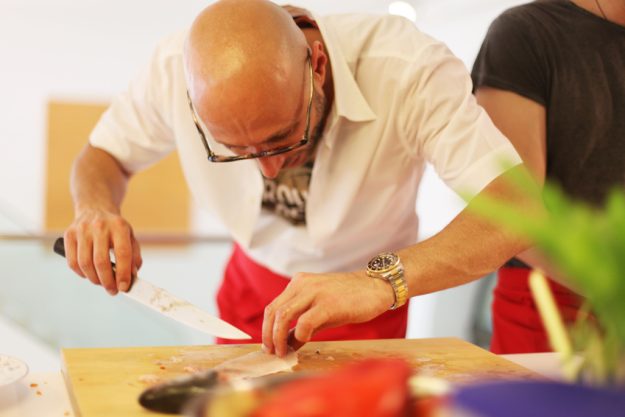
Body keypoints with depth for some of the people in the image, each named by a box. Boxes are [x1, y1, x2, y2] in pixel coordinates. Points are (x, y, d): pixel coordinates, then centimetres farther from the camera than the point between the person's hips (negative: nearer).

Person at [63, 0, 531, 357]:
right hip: (251, 286, 3)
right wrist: (97, 209, -31)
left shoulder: (409, 69, -36)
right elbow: (103, 155, -8)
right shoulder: (175, 71, -27)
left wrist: (384, 282, -56)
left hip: (368, 296, -2)